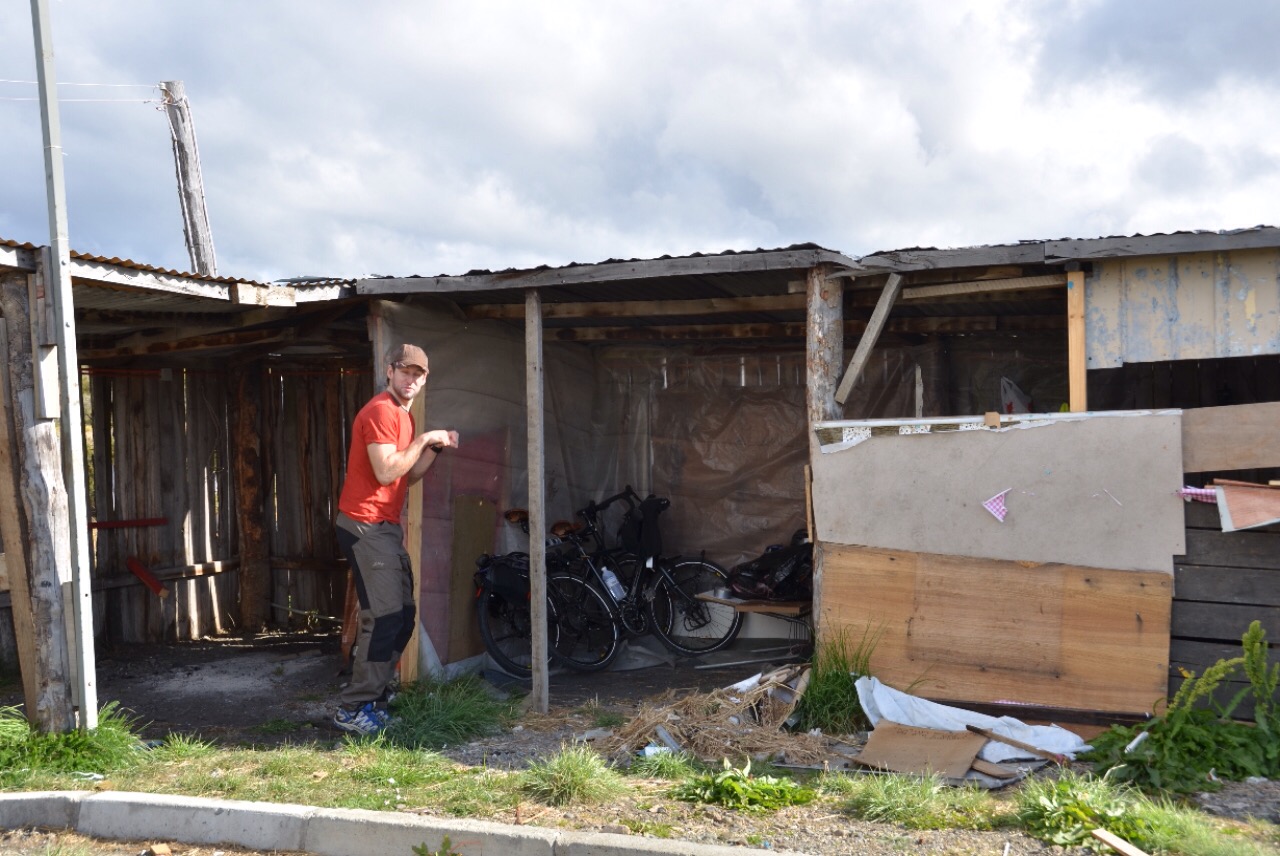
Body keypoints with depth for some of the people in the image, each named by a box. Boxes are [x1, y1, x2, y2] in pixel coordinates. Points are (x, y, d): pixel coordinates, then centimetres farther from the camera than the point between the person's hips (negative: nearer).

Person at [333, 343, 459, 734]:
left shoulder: (403, 414, 18)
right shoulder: (380, 411, -14)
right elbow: (386, 473, -22)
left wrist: (436, 447, 5)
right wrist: (423, 438, -14)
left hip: (386, 526, 10)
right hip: (366, 525, -10)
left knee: (403, 615, 13)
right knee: (384, 617, -13)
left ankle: (373, 695, 22)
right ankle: (353, 709, -6)